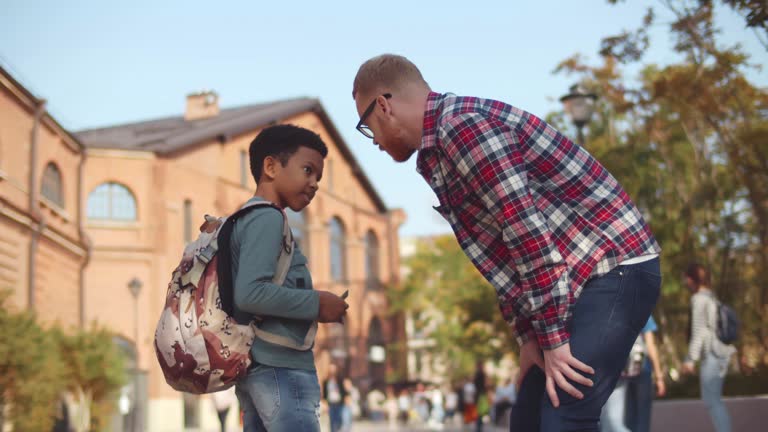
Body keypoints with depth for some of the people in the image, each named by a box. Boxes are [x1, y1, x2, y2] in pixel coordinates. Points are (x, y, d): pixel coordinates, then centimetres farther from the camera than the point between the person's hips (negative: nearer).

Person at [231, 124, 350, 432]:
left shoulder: (245, 218, 21)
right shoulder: (267, 218, -9)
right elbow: (249, 293, -22)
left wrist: (310, 307, 13)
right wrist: (316, 303, -12)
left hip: (257, 368, 10)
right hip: (281, 369, -10)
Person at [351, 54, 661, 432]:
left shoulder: (461, 123, -17)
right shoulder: (438, 153, 15)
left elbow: (528, 232, -21)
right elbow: (501, 255, 16)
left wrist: (552, 338, -18)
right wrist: (528, 337, 10)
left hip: (613, 269, -10)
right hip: (572, 282, 10)